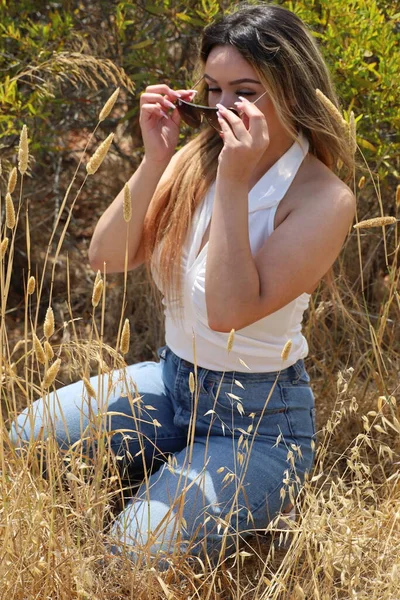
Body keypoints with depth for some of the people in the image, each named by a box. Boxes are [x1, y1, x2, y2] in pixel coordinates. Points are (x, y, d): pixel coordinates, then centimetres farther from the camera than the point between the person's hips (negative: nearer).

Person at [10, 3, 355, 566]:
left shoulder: (323, 199, -20)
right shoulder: (197, 159, -4)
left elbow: (230, 311, -29)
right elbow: (107, 256, -9)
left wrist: (234, 183, -31)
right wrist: (155, 159, -19)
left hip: (258, 423, -5)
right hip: (173, 381, 6)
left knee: (139, 553, -21)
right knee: (31, 438, -10)